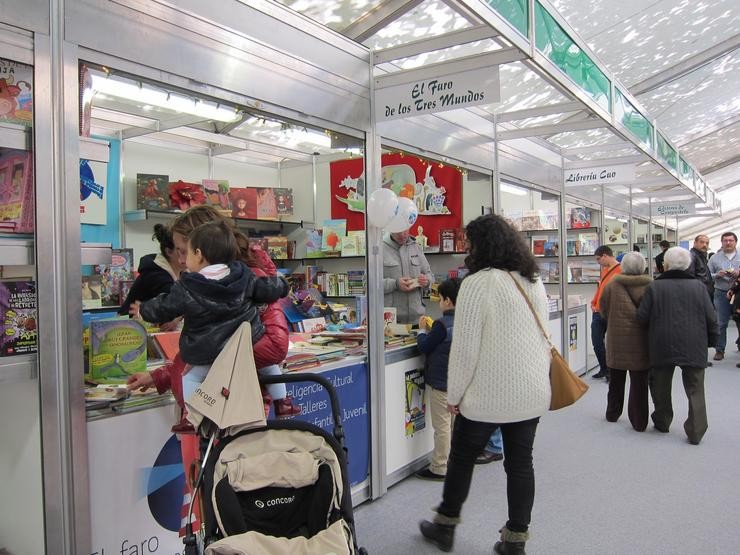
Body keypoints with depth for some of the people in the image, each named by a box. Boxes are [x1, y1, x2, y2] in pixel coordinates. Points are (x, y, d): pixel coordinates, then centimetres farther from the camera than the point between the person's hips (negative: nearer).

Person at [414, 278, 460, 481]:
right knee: (456, 422, 17)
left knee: (442, 426, 0)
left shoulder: (442, 324, -21)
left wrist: (422, 330, 4)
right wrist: (431, 330, 10)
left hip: (441, 381, -8)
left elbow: (425, 347, -12)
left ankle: (439, 468, 9)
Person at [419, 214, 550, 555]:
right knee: (520, 463, 14)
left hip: (488, 394, -6)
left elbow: (465, 347, -17)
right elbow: (542, 335, 15)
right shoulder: (534, 280, 6)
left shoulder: (478, 283, -17)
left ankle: (445, 526, 30)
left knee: (462, 458, 13)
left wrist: (454, 394, -7)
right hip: (532, 392, 6)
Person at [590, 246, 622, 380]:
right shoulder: (604, 270, 14)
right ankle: (604, 369, 26)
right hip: (598, 313, 8)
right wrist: (593, 303, 11)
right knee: (596, 343, 11)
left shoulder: (621, 270, -12)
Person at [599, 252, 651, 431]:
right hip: (640, 339, -2)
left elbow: (604, 310, 4)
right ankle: (639, 422, 10)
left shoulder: (612, 285, -6)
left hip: (616, 337, 2)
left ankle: (613, 413, 31)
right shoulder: (650, 286, -10)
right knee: (639, 382, 7)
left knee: (616, 380, 18)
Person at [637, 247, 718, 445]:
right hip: (694, 347, 1)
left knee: (661, 386, 16)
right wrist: (711, 340, 15)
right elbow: (711, 319, 1)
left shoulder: (654, 287, -7)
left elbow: (642, 317, -6)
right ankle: (696, 431, 4)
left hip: (662, 347, -1)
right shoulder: (699, 287, -1)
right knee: (695, 388, 8)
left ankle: (662, 422, 28)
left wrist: (654, 331, 15)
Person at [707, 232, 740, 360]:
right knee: (721, 323, -1)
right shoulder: (715, 258, 6)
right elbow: (708, 276, 3)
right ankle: (719, 350, 6)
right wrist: (717, 275, -15)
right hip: (721, 293, -1)